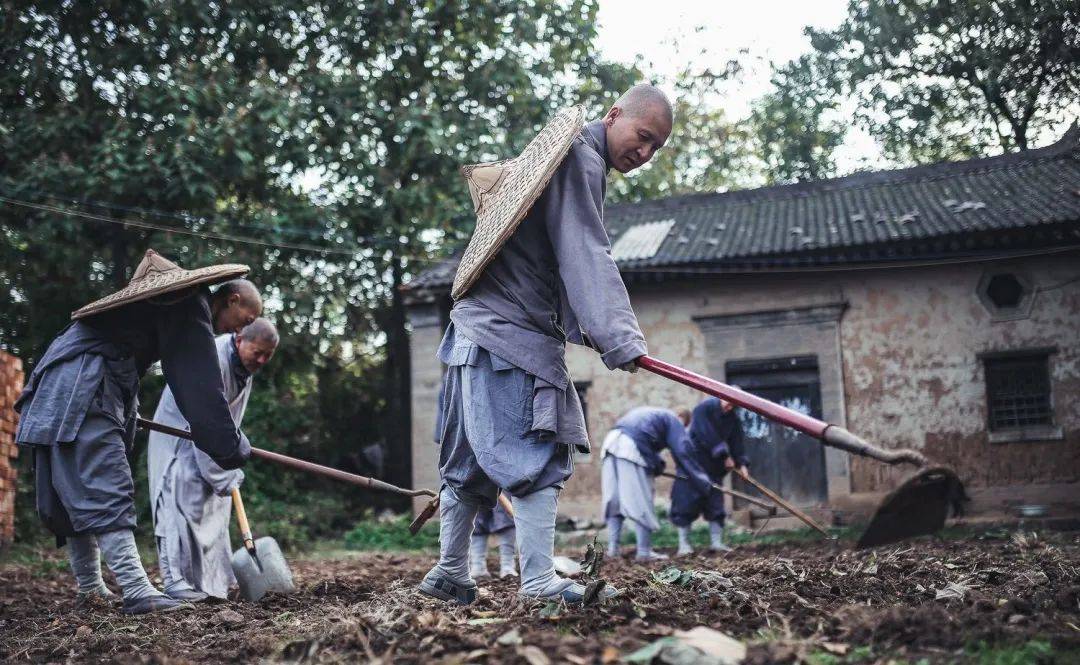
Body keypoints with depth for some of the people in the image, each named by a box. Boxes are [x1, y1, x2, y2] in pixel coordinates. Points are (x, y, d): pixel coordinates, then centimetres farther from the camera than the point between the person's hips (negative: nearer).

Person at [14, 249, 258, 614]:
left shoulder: (180, 300, 22)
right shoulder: (193, 307, -9)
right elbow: (201, 385, -14)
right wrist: (230, 447, -10)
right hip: (81, 389, -10)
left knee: (75, 492, 11)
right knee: (107, 489, -16)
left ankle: (89, 588, 18)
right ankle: (136, 591, -21)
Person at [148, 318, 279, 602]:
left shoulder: (245, 364, -2)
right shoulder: (213, 361, -32)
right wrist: (223, 477, -31)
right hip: (177, 437, -9)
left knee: (213, 504, 7)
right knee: (182, 501, -17)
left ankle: (209, 579, 13)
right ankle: (176, 581, -17)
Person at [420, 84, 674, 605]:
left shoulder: (579, 160, 24)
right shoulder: (580, 158, -9)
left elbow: (575, 261, 23)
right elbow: (587, 258, -22)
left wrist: (586, 329, 13)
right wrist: (618, 337, -29)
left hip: (482, 329, 10)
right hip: (509, 332, -10)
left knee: (472, 461, 13)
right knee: (536, 457, -12)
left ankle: (450, 574, 20)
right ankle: (539, 582, -13)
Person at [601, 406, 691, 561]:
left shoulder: (650, 412, 35)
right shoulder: (674, 420, 12)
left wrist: (657, 465, 21)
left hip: (611, 443, 8)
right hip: (631, 449, -8)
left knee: (613, 500, 11)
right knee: (641, 502, -2)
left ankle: (613, 548, 12)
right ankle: (644, 552, -2)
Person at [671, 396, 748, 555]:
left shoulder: (733, 419, 4)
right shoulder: (704, 407, -16)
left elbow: (736, 441, 1)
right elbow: (707, 436, -22)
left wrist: (741, 463, -12)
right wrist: (725, 455, -19)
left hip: (713, 465, 6)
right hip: (693, 460, -6)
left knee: (715, 502, 3)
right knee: (687, 501, -6)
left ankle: (716, 542, 9)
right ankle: (684, 543, -1)